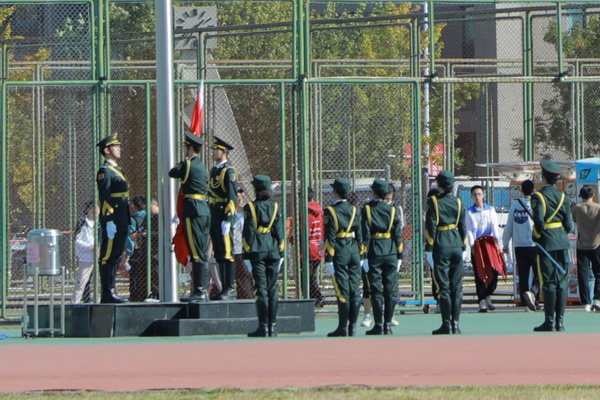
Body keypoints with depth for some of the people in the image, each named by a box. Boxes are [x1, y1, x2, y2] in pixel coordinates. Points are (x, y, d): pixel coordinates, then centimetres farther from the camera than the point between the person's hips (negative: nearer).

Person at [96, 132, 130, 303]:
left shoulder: (117, 170, 21)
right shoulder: (105, 171, -9)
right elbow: (104, 198, -16)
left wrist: (127, 223, 23)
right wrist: (109, 222, -21)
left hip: (121, 221, 10)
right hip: (112, 221, -10)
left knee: (115, 256, 11)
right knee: (108, 257, -8)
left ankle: (111, 292, 14)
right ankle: (107, 294, -8)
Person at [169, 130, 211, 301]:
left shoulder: (188, 165, -10)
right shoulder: (202, 166, 15)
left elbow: (172, 173, 3)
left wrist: (182, 161, 16)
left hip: (193, 210, -9)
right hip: (205, 210, 9)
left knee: (196, 253, -9)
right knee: (203, 253, 11)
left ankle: (199, 291, -11)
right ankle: (204, 289, 13)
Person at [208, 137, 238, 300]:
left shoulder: (228, 171, -8)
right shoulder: (214, 170, 19)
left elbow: (232, 197, -14)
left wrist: (227, 219, -19)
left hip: (223, 216, -9)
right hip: (213, 218, 9)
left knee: (227, 254, -9)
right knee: (219, 255, 9)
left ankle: (230, 290, -8)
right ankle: (225, 288, 12)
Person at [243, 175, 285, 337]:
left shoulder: (251, 208, -4)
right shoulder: (275, 207, 5)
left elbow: (248, 233, -6)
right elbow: (280, 232, 5)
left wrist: (247, 254, -1)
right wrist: (281, 252, 11)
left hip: (257, 251, -3)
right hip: (273, 250, 3)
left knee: (261, 289, -3)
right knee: (273, 289, 6)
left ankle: (263, 326, -5)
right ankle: (272, 326, 7)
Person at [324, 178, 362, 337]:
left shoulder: (331, 211, -8)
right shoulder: (354, 210, 8)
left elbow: (330, 237, -11)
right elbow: (359, 234, 10)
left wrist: (329, 258, -10)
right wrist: (359, 255, 15)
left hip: (339, 252, -5)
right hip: (354, 252, 5)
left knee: (342, 291, -5)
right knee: (355, 291, 6)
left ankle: (343, 327, -3)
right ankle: (352, 327, 8)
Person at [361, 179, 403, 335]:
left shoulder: (367, 209, -3)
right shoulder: (392, 210, 3)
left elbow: (365, 234, -8)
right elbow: (397, 234, 2)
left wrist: (364, 254, -6)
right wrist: (399, 256, 7)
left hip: (374, 252, -2)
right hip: (390, 252, 2)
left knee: (376, 291, 0)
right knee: (391, 290, 6)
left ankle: (379, 326, -2)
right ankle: (388, 325, 4)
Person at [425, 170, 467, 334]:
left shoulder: (434, 202, -7)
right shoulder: (458, 202, 5)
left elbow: (430, 226, -8)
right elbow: (463, 226, 9)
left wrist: (431, 244, 2)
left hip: (441, 247, -4)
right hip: (457, 246, 4)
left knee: (443, 287, -2)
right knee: (456, 287, 7)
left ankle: (446, 324, -4)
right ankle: (455, 324, 7)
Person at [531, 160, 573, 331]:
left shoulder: (538, 197, -9)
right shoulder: (564, 197, 6)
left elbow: (539, 220, -18)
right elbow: (569, 224, 3)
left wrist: (537, 236, 0)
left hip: (546, 243, -4)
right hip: (562, 243, 4)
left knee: (549, 283, -3)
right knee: (561, 282, 6)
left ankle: (550, 321, -4)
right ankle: (560, 321, 6)